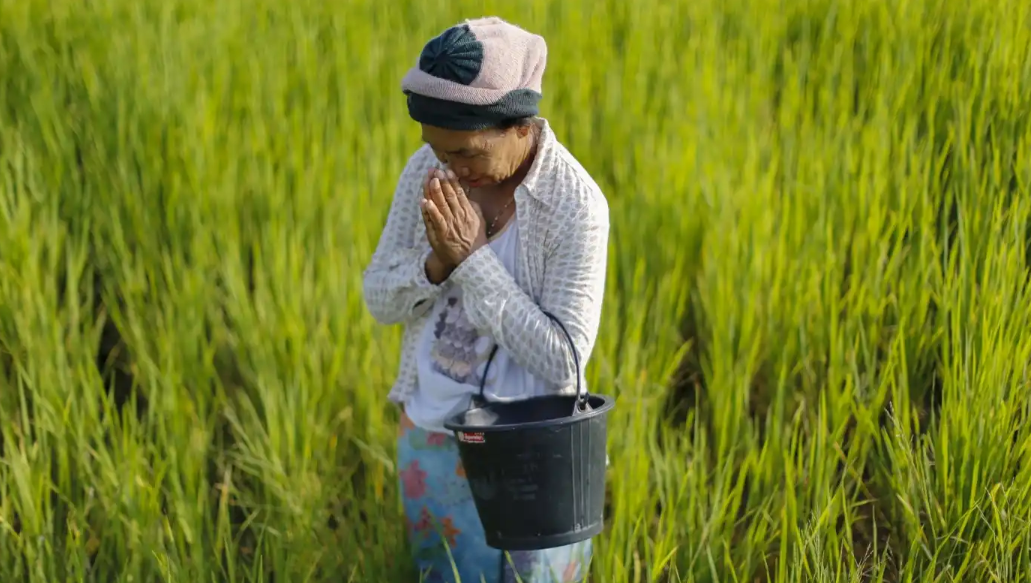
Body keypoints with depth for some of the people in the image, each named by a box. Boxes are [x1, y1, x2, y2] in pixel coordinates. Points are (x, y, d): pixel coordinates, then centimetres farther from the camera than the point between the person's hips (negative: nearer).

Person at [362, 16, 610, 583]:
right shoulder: (426, 169, -7)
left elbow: (562, 361, -23)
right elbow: (379, 300, -1)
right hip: (432, 432, 4)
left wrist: (472, 259, -27)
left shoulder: (576, 206, -22)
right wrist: (438, 261, -22)